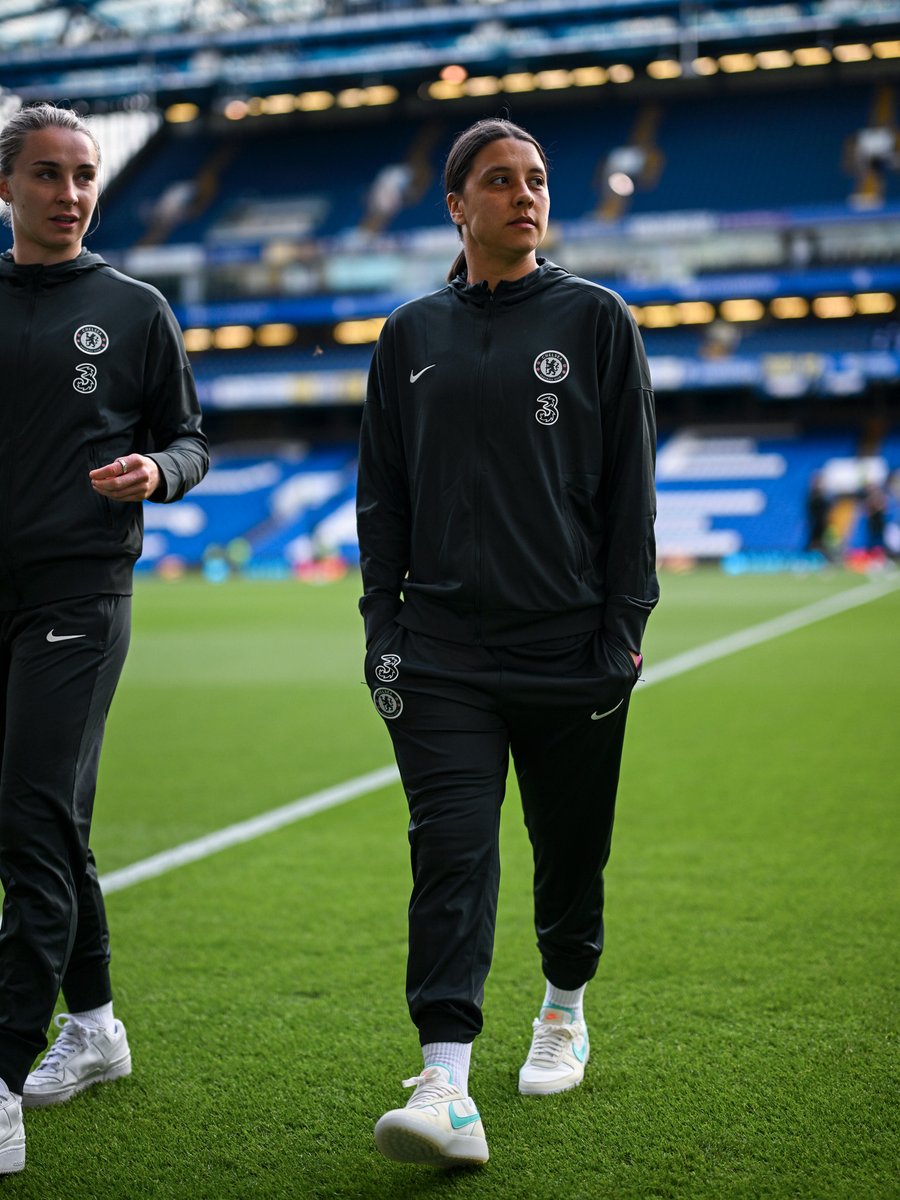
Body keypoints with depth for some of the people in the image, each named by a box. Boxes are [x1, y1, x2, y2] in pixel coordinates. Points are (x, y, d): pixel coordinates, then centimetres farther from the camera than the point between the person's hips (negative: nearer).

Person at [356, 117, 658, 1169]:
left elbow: (632, 484, 2)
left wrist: (625, 626, -4)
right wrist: (383, 628, 6)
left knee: (570, 849, 11)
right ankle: (446, 1088, -14)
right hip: (442, 656, 1)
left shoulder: (595, 318, 4)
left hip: (572, 650, 0)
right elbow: (381, 493, 13)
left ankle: (563, 1007, 37)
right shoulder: (412, 335, 10)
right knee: (451, 854, -10)